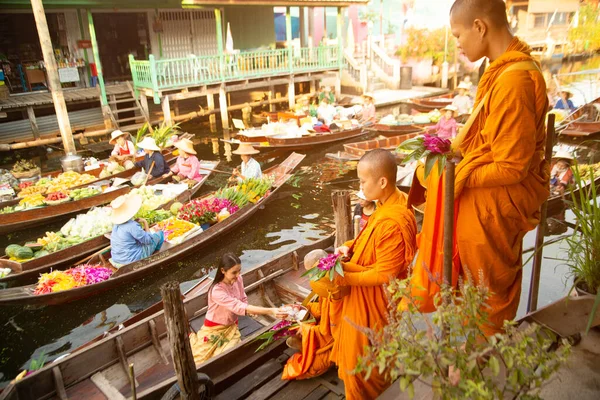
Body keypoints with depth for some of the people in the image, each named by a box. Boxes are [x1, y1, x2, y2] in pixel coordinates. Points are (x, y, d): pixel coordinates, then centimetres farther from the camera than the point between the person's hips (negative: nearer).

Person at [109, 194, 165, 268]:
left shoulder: (116, 224, 2)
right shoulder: (132, 225, -25)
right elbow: (148, 240, -16)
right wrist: (145, 223, -7)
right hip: (132, 260, -9)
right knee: (160, 234, 5)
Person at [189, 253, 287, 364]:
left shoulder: (238, 279, -16)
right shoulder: (216, 291, -34)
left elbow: (243, 301, 1)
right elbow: (239, 307, -43)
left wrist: (250, 311, -22)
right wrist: (269, 311, -52)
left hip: (232, 326, 5)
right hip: (215, 328, -4)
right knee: (204, 358, 1)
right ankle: (194, 338, 33)